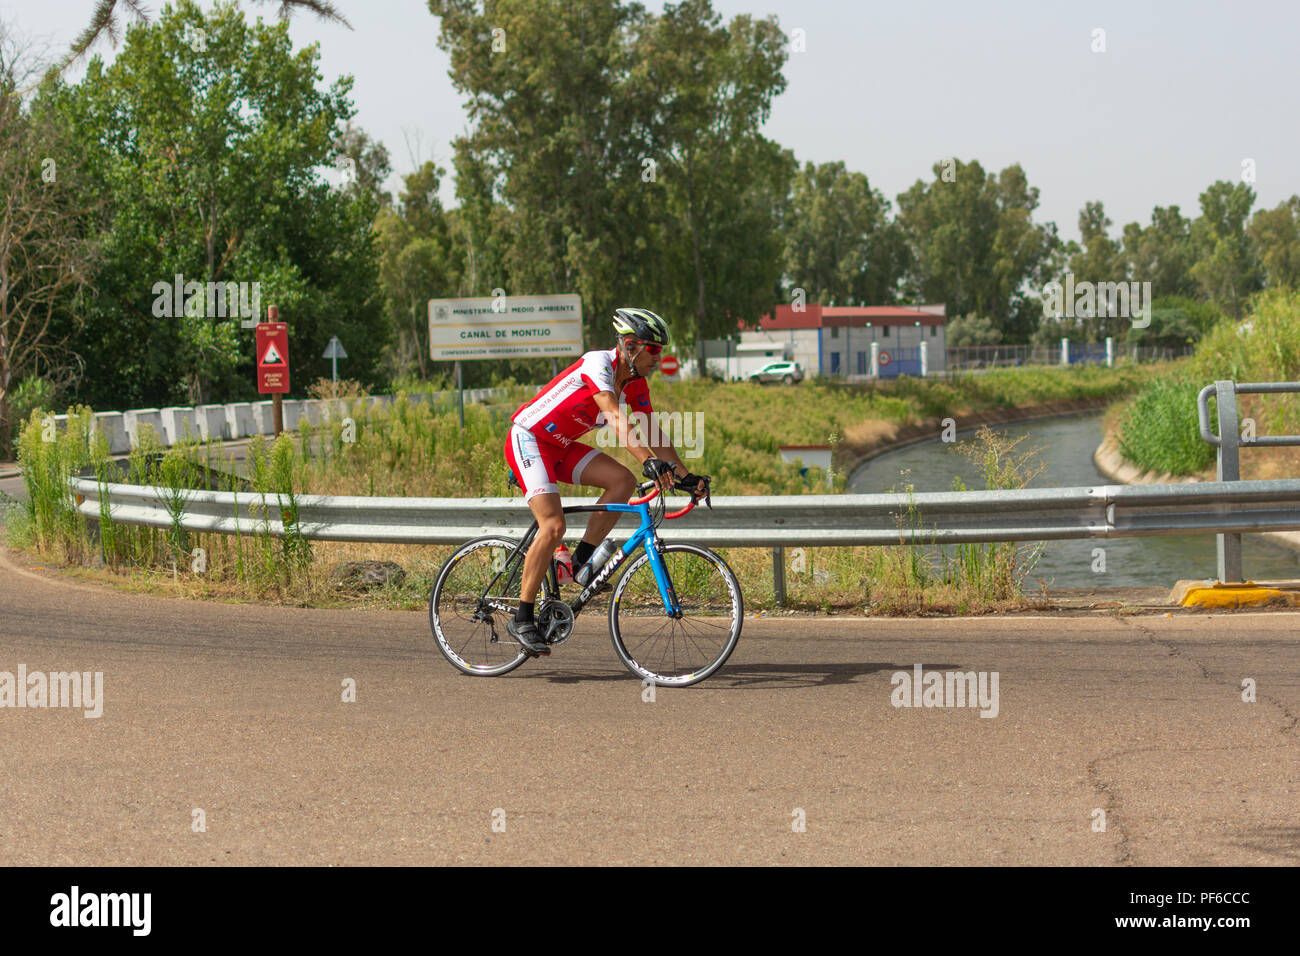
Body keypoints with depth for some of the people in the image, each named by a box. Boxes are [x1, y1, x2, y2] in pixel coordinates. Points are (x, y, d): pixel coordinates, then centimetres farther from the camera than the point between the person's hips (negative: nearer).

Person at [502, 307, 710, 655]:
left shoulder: (635, 384, 2)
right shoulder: (598, 364, -24)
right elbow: (616, 418, -37)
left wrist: (685, 476, -6)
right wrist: (649, 462, -47)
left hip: (561, 446, 8)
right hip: (528, 439, -8)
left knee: (623, 480, -13)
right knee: (553, 525, -21)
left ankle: (582, 561, -2)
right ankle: (522, 619, -13)